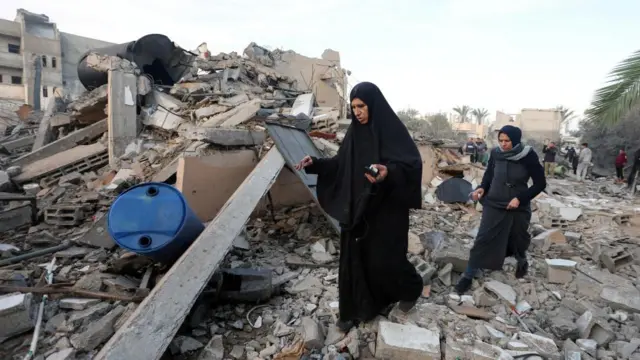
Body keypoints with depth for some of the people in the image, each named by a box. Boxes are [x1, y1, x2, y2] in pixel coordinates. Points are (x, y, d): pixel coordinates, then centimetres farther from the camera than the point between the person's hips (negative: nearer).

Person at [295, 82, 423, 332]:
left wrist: (389, 172, -40)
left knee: (384, 259, 3)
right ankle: (356, 309, 25)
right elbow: (341, 164, 13)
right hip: (356, 209, 6)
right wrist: (315, 164, 1)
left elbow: (412, 163, -21)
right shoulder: (355, 132, 7)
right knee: (353, 258, 9)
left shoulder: (392, 130, -12)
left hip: (386, 209, -6)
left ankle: (411, 288, 35)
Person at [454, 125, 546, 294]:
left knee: (519, 239, 19)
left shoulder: (528, 157, -14)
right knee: (483, 239, -3)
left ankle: (522, 262, 53)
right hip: (493, 204, 1)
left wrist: (520, 198, -17)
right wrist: (482, 188, -12)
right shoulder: (496, 154, -8)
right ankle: (468, 276, 6)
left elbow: (540, 183, -7)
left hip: (519, 207, 0)